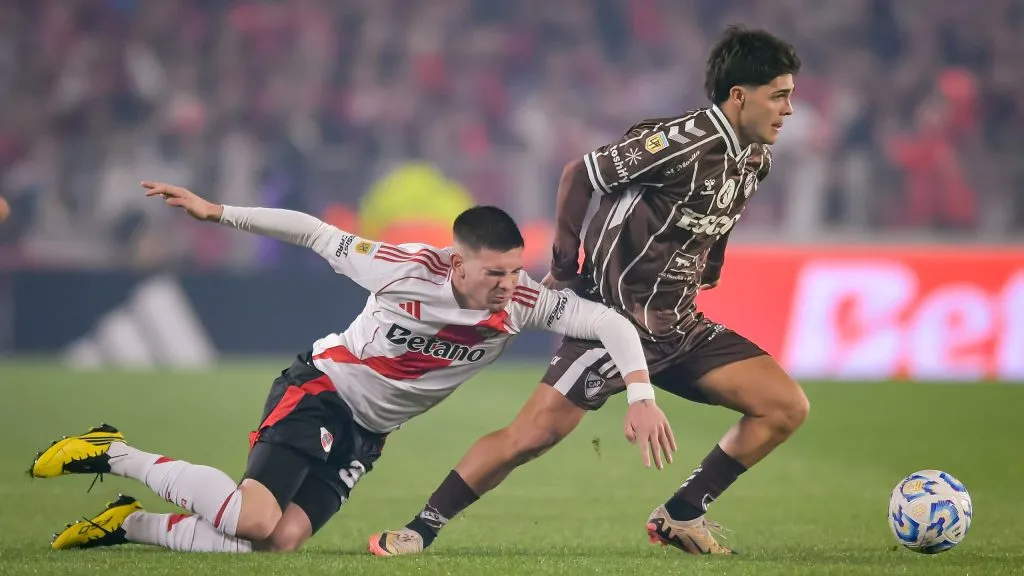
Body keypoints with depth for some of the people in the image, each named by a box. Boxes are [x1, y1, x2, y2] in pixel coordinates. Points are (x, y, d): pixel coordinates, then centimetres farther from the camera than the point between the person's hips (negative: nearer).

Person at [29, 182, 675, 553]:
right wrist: (215, 212, -9)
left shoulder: (522, 302, -16)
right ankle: (115, 454, -5)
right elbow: (315, 233, -11)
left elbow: (611, 323, -18)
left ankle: (130, 524, 6)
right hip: (319, 388, -5)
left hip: (367, 432, 5)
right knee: (257, 519, -27)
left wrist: (641, 396, -30)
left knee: (279, 541, -14)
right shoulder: (405, 269, -23)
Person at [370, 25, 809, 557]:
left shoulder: (756, 159, 5)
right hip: (616, 320, -8)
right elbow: (579, 176, -11)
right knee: (535, 433, -15)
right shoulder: (682, 142, -20)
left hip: (677, 326, 8)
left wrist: (706, 267, 13)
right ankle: (417, 532, -1)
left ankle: (680, 517, 8)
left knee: (786, 407, -2)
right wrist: (563, 266, -5)